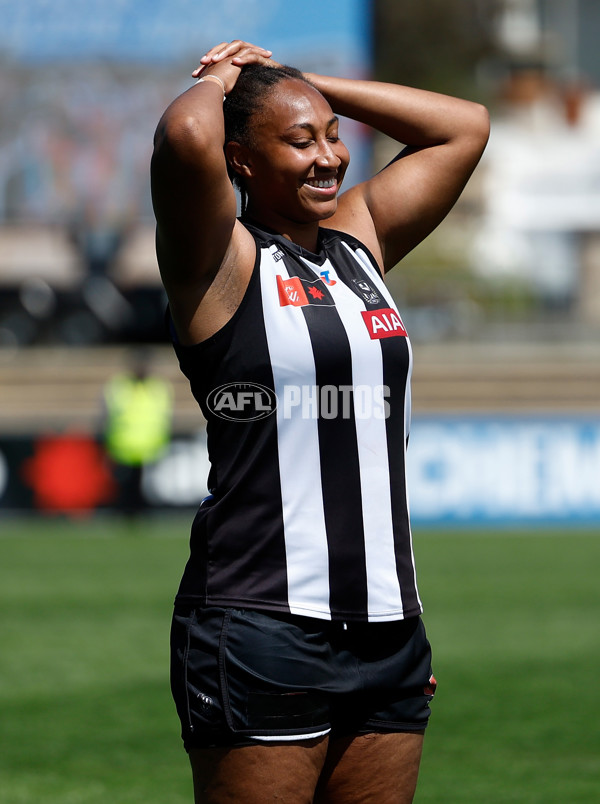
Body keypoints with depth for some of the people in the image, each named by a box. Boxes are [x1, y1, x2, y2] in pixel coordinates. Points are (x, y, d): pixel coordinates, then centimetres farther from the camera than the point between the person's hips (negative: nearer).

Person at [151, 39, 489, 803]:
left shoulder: (360, 239, 16)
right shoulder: (223, 258, -4)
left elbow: (464, 127, 25)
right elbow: (186, 136, -23)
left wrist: (303, 84, 17)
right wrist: (219, 80, 0)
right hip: (263, 620, -7)